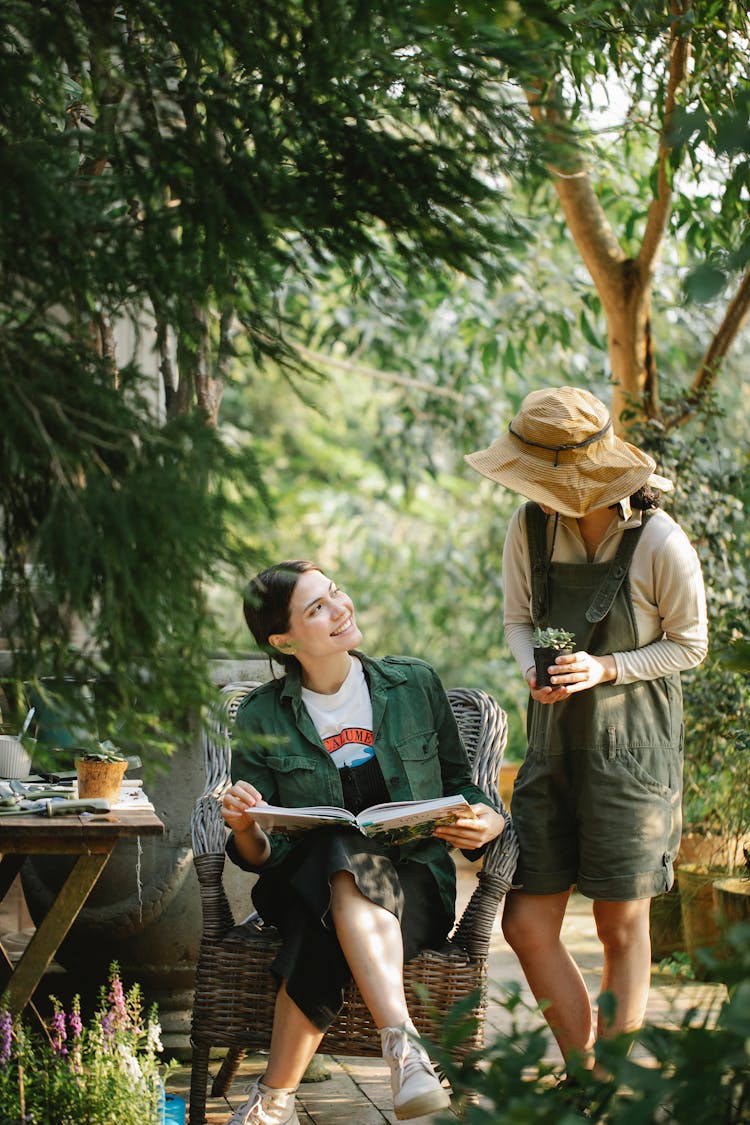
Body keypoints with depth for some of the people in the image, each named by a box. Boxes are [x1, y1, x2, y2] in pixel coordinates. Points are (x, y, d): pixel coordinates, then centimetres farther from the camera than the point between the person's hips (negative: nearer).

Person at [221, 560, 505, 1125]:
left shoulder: (414, 683, 8)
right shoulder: (261, 718, 5)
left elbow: (460, 784, 15)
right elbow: (258, 856, 5)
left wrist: (489, 821, -9)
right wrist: (243, 827, -20)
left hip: (414, 883, 0)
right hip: (305, 883, 0)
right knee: (340, 853, -39)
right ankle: (404, 1045, -50)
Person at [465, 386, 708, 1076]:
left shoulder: (660, 542, -16)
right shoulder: (530, 526, -3)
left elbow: (690, 644, -3)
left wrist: (606, 669, -17)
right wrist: (534, 672, -12)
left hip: (633, 747, -4)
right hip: (556, 741, 5)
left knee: (622, 926, 2)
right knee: (526, 926, 1)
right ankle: (586, 1078, 18)